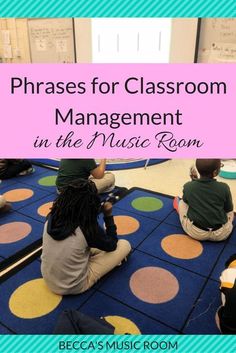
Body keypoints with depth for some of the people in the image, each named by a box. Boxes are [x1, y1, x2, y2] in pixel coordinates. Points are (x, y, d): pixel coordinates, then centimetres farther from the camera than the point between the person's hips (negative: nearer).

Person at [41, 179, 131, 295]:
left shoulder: (52, 218, -12)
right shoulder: (88, 228, -27)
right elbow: (112, 245, -6)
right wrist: (108, 216, -3)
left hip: (49, 280, 6)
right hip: (74, 287, -6)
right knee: (125, 245, 1)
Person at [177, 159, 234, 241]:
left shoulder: (188, 186, -11)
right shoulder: (224, 188, -13)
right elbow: (229, 209, 2)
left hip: (195, 232, 0)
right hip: (221, 234, 1)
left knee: (181, 203, 24)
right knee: (230, 212, 30)